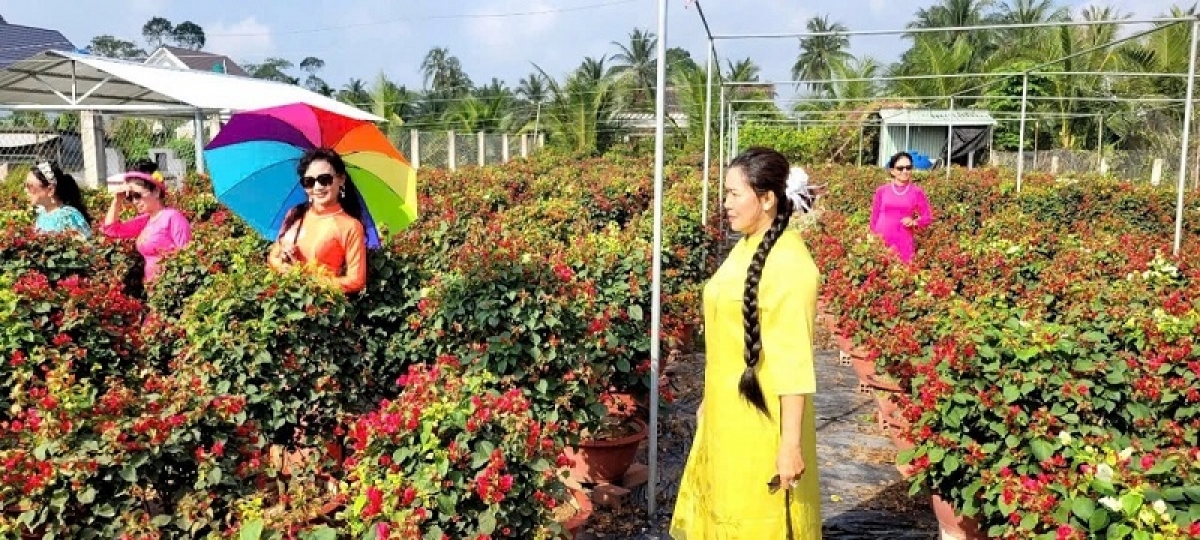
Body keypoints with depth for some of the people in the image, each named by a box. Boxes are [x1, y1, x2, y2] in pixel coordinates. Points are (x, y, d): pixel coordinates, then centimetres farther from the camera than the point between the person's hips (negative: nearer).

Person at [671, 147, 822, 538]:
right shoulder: (746, 249, 5)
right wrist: (707, 401, 17)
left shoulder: (789, 264, -20)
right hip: (728, 412, 8)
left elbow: (794, 362, -21)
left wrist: (791, 444, -20)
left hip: (764, 419, -8)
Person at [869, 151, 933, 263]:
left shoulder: (917, 192, 2)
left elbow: (928, 218, 8)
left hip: (904, 242, -1)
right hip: (882, 241, 1)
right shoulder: (882, 191, 3)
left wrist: (914, 222, -10)